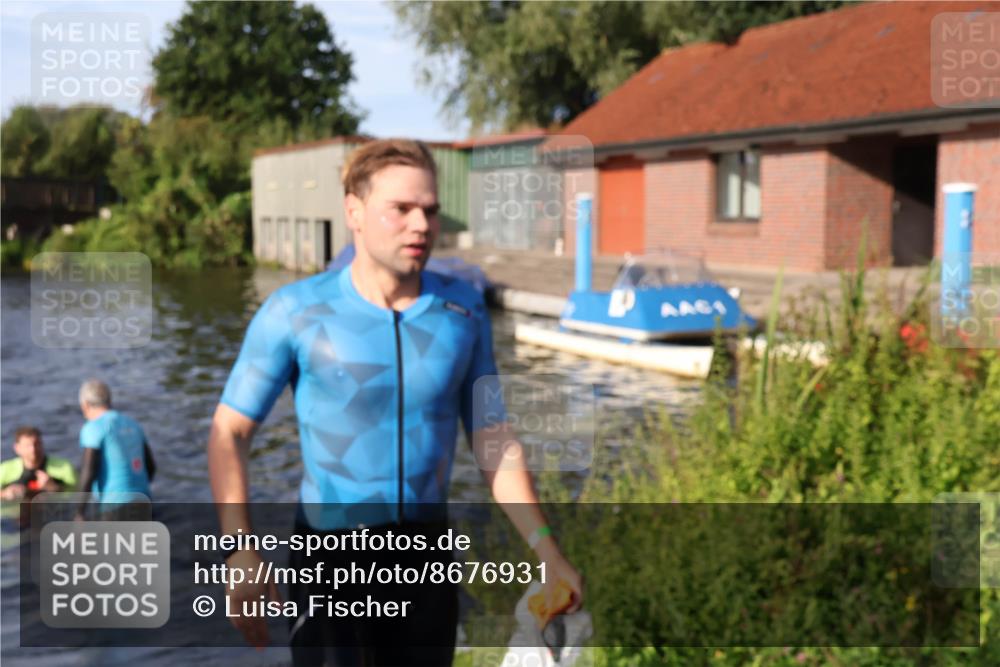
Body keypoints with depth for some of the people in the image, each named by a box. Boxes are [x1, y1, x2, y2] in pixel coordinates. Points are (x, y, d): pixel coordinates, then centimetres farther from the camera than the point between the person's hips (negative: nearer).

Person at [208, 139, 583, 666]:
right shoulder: (295, 311, -11)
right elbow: (228, 433, -6)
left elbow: (492, 439, 4)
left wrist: (546, 550, -3)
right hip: (329, 560, -3)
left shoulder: (463, 310, -2)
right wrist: (240, 554, -19)